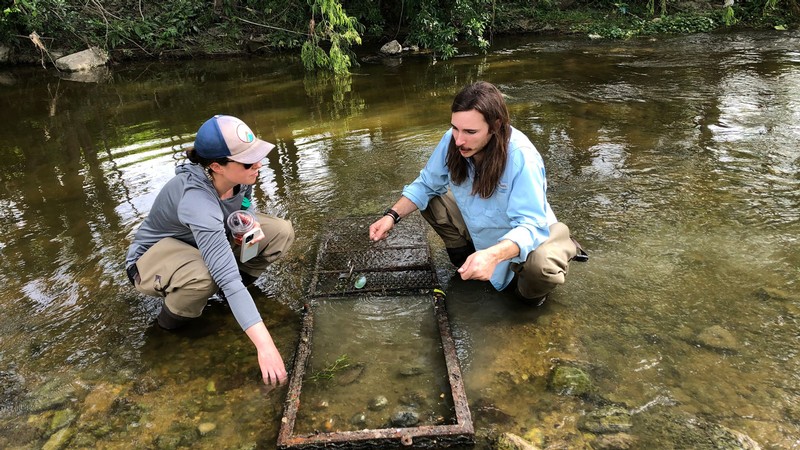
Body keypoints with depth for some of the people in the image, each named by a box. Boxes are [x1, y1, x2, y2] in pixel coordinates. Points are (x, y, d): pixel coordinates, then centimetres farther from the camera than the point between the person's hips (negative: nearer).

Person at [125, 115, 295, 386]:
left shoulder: (238, 177, -19)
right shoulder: (196, 199, -40)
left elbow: (245, 209, 6)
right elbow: (228, 276, -46)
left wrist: (251, 225, -20)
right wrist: (264, 345, -50)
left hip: (208, 238, 6)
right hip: (153, 257, -6)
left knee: (281, 233, -13)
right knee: (203, 276, -41)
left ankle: (231, 291, 6)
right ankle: (172, 318, -7)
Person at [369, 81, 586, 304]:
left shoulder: (522, 158, -34)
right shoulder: (452, 140, -20)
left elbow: (531, 225, -36)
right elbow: (426, 185, -6)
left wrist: (493, 255, -55)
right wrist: (392, 215, -22)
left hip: (526, 233, -5)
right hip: (479, 227, 5)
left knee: (542, 267, -36)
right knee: (431, 201, -11)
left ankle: (529, 291, 2)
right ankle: (465, 256, 10)